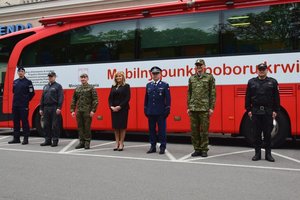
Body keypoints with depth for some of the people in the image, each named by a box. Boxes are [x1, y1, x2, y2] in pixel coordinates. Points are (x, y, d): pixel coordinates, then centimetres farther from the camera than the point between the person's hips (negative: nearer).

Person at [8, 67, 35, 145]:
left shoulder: (28, 82, -3)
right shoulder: (15, 82, 14)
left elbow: (32, 93, -3)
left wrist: (26, 101, 0)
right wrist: (16, 100, 15)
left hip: (24, 106, -6)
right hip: (15, 105, 6)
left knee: (24, 121, -3)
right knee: (15, 122, 9)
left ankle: (25, 139, 2)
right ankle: (16, 138, 17)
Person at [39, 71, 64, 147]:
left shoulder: (58, 86, 0)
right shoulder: (45, 87, 18)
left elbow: (61, 97, -9)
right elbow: (42, 98, 19)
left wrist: (59, 108, -17)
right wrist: (41, 108, 13)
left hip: (54, 108, -6)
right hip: (46, 108, 6)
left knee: (55, 125, -4)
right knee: (46, 125, 8)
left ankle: (55, 141, 3)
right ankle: (48, 140, 17)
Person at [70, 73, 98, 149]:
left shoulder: (91, 88, -1)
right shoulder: (77, 89, 13)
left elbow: (95, 100, -6)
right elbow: (73, 100, 15)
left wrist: (93, 110, -13)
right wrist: (72, 110, 7)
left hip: (87, 111, -5)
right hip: (79, 111, 5)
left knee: (87, 127, -1)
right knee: (80, 127, 8)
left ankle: (87, 142, 8)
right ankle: (81, 142, 18)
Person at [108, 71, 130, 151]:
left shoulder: (126, 86, -1)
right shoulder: (113, 87, 13)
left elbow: (127, 98, -9)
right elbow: (110, 98, 9)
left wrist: (120, 106, -16)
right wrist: (111, 106, -7)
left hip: (123, 108, -4)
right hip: (114, 109, 4)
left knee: (122, 126, 0)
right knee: (115, 126, 6)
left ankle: (121, 144, 8)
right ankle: (117, 143, 14)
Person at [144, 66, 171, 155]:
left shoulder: (165, 85, 0)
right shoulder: (148, 85, 11)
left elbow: (168, 99, -2)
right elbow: (146, 98, 14)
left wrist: (167, 110, -7)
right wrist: (145, 109, 10)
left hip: (161, 112, -4)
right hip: (150, 112, 4)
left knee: (162, 130, 0)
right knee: (151, 130, 8)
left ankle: (162, 147, 8)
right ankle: (153, 146, 18)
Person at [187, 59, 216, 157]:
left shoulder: (209, 77, 3)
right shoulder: (191, 78, 13)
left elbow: (212, 93, -1)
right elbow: (189, 94, 14)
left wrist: (211, 107, -7)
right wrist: (189, 107, 9)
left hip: (205, 109, -3)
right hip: (193, 109, 4)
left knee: (204, 130, -1)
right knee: (194, 130, 5)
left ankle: (204, 150, 10)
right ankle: (197, 149, 15)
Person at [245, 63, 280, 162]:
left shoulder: (273, 82, 6)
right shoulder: (251, 82, 8)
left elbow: (276, 98, 4)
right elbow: (248, 97, 7)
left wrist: (275, 110, -2)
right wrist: (248, 110, 1)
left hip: (268, 112, -1)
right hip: (255, 112, 1)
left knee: (267, 133, 4)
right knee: (257, 133, 5)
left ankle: (268, 154, 12)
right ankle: (257, 153, 13)